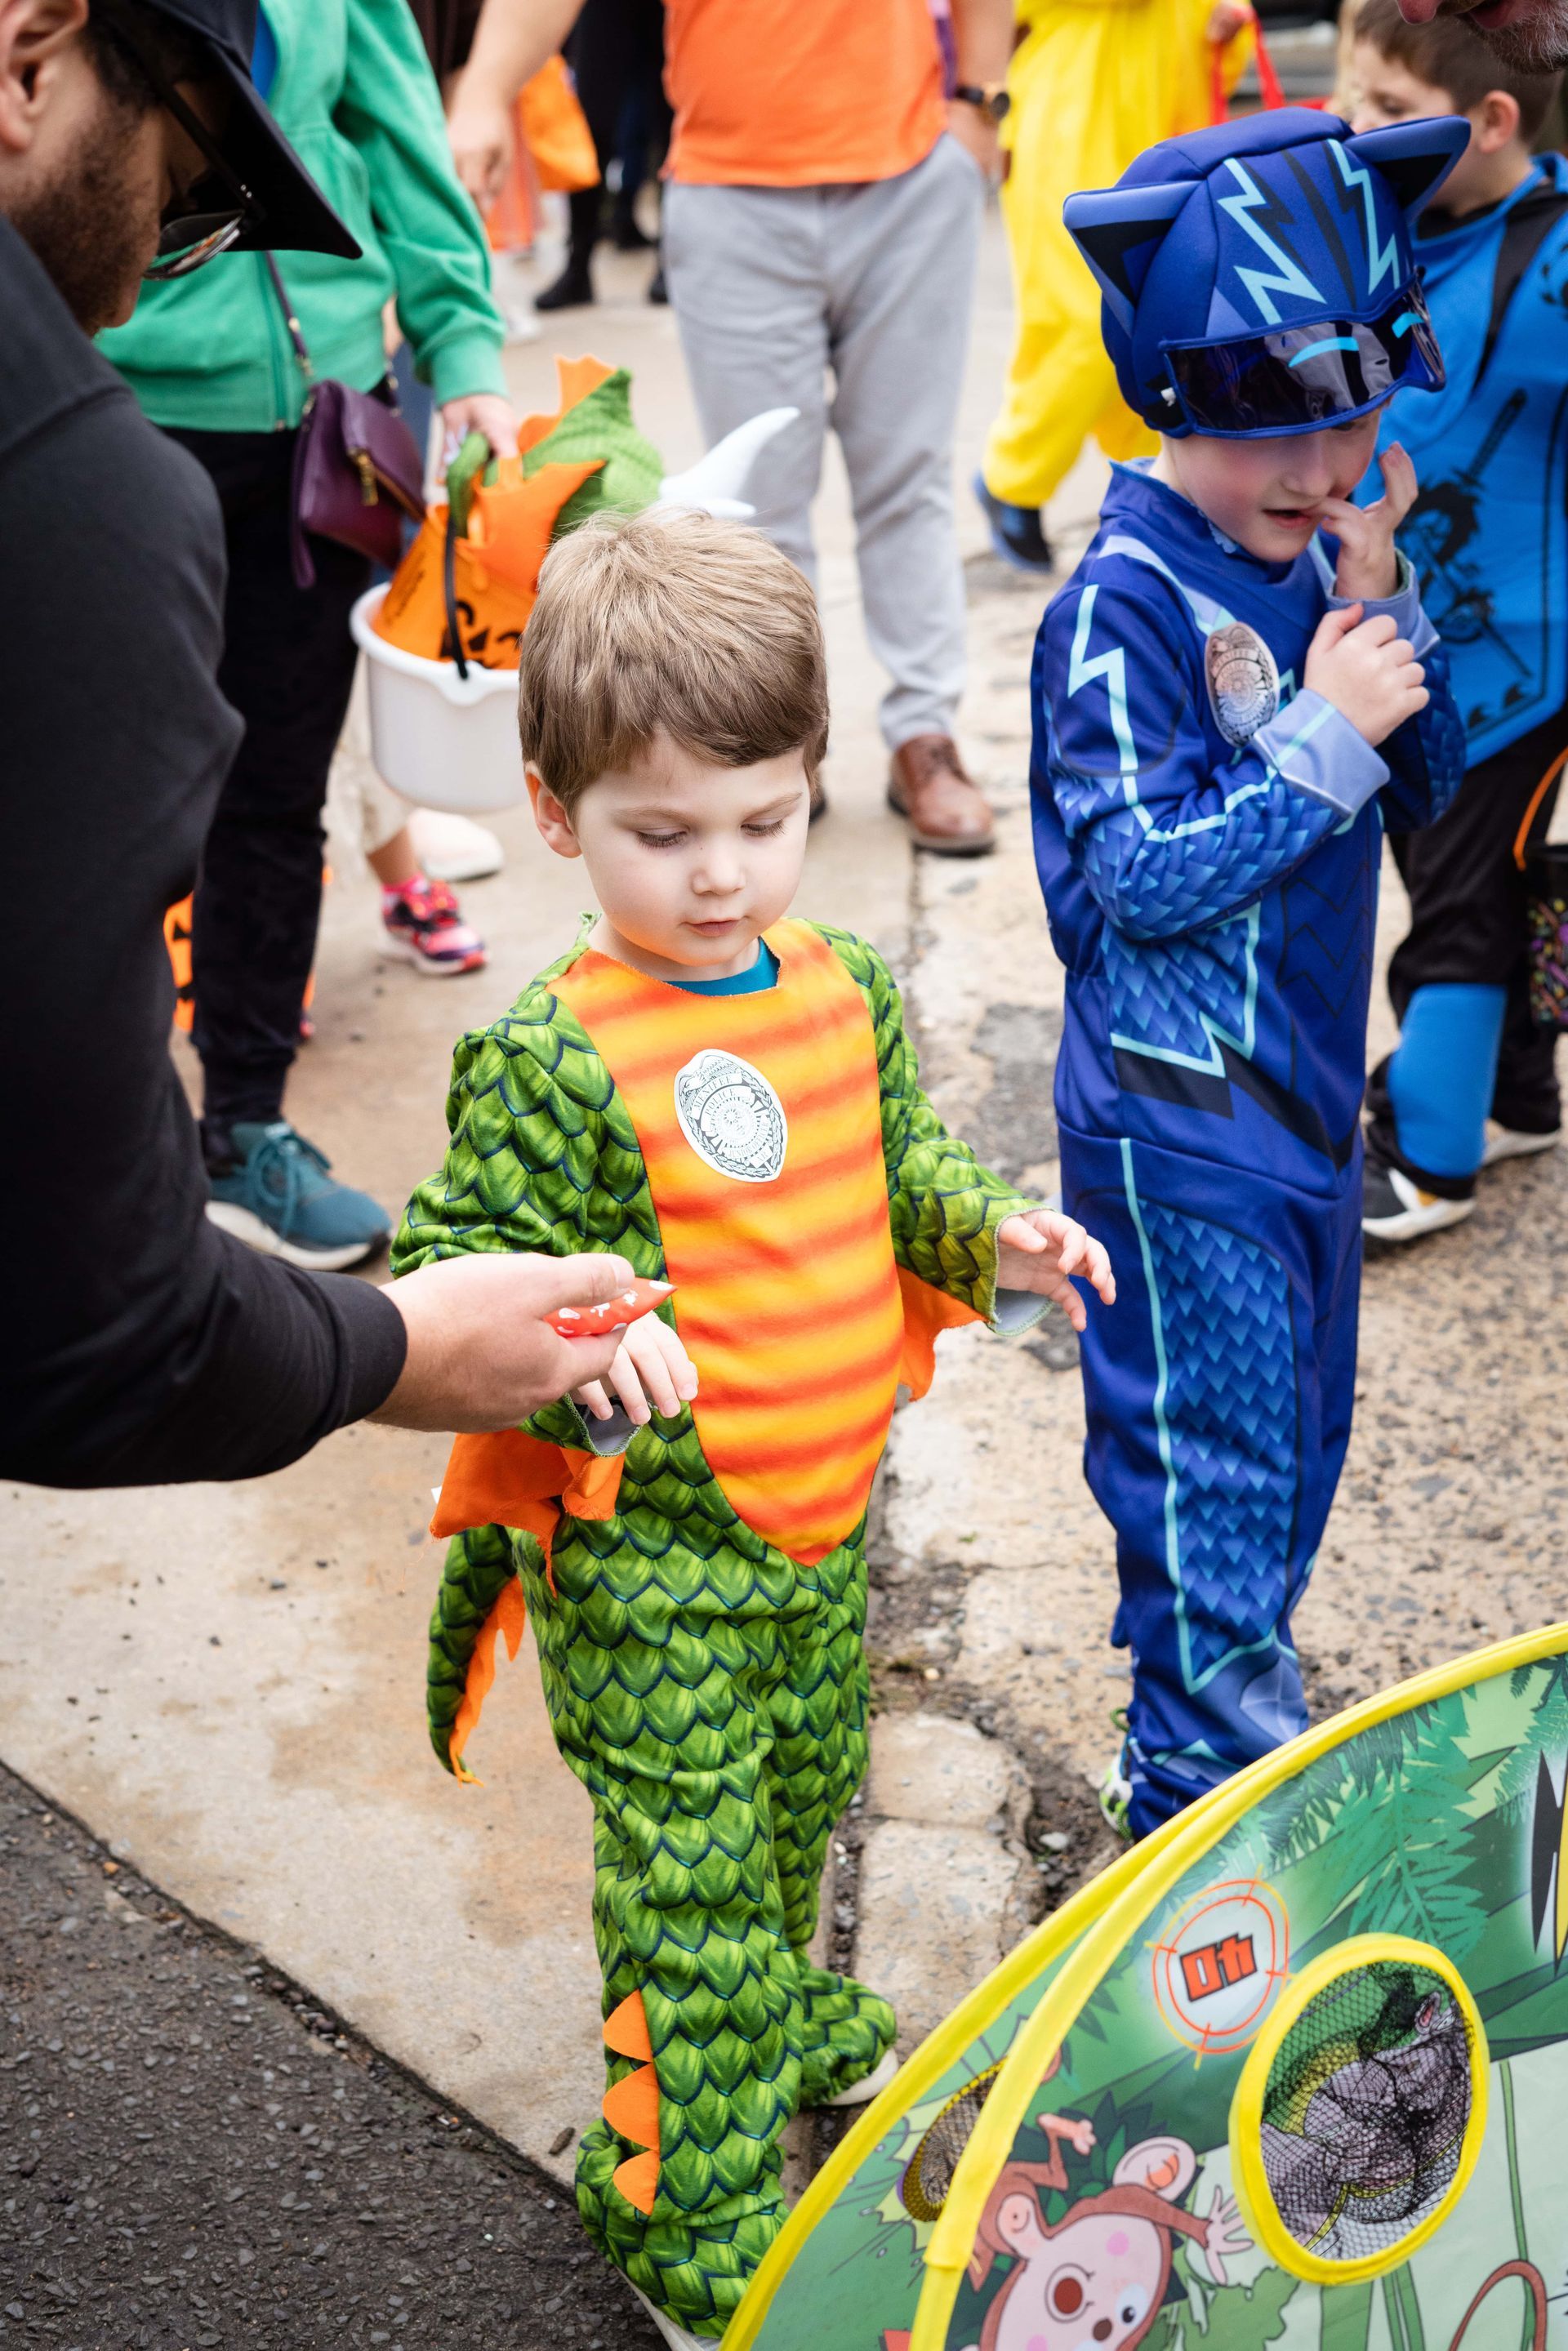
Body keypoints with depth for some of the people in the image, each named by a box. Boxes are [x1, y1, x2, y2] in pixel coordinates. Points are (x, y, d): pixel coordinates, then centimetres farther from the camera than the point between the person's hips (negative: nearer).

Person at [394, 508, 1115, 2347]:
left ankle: (779, 2006, 56)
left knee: (803, 1789, 27)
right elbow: (450, 1265, -19)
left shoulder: (843, 987, 0)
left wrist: (991, 1236, -5)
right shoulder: (553, 1060, -21)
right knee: (689, 1867, 3)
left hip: (825, 1510, 7)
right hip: (646, 1549, -7)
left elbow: (900, 1165, 14)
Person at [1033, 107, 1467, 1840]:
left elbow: (1422, 791, 6)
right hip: (1180, 1124, -8)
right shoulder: (1128, 603, -19)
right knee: (1211, 1474, 3)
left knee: (1292, 1449, 20)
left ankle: (1227, 1730, 39)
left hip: (1306, 1093, 8)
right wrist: (1322, 732, -23)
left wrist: (1385, 610, -9)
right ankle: (1208, 1789, 21)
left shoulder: (1319, 557, 3)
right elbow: (1142, 875, -23)